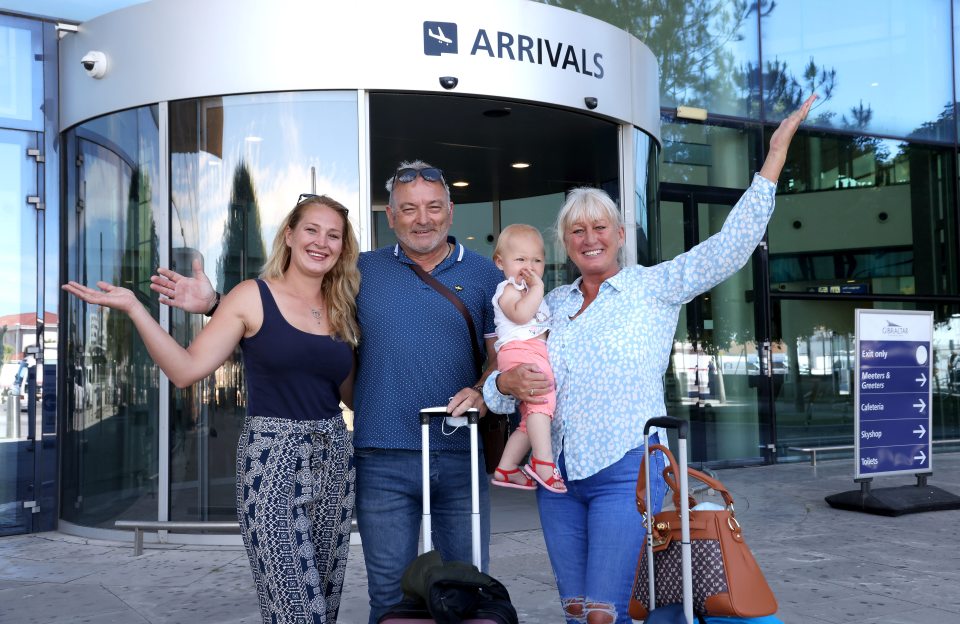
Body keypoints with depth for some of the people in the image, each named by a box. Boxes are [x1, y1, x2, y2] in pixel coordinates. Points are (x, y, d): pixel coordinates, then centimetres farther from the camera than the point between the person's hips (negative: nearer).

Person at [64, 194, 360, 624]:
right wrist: (133, 308, -14)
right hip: (272, 458, -5)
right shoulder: (253, 297, -2)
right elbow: (186, 369, -7)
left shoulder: (341, 309, 11)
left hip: (334, 458, 5)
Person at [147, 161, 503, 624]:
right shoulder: (363, 271, 7)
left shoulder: (483, 273, 6)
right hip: (383, 461, 0)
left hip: (462, 457, 0)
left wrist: (482, 392, -14)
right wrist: (214, 304, -2)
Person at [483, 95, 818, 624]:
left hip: (627, 468, -5)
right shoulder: (553, 304, 11)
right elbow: (502, 385, 15)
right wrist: (506, 383, -9)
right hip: (558, 474, 5)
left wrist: (774, 156, -15)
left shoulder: (654, 288, -1)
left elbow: (729, 247, -11)